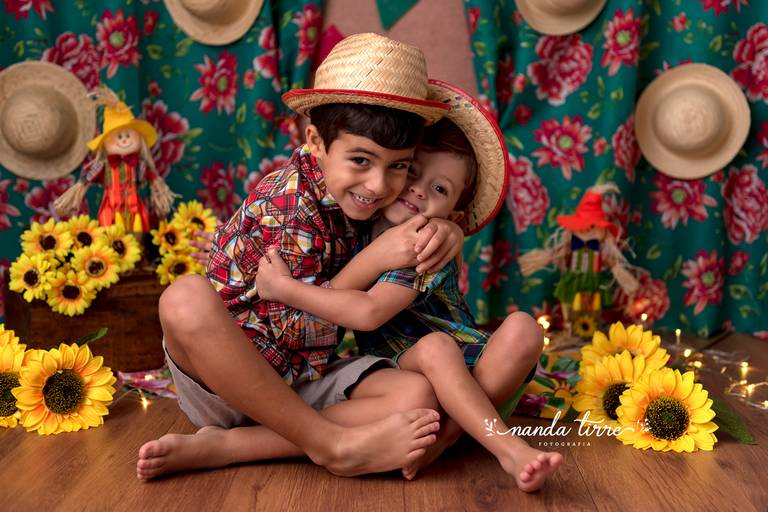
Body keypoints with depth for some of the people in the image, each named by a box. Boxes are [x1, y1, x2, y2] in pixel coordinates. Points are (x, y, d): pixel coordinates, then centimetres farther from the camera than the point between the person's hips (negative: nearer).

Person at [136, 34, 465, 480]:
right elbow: (301, 329, -16)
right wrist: (382, 257, -21)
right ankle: (332, 443, -28)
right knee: (187, 298, -39)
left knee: (418, 397, -22)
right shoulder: (286, 210, -21)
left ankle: (218, 447, -21)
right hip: (222, 376, -6)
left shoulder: (350, 186, -2)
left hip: (307, 381, 6)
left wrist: (445, 228, -11)